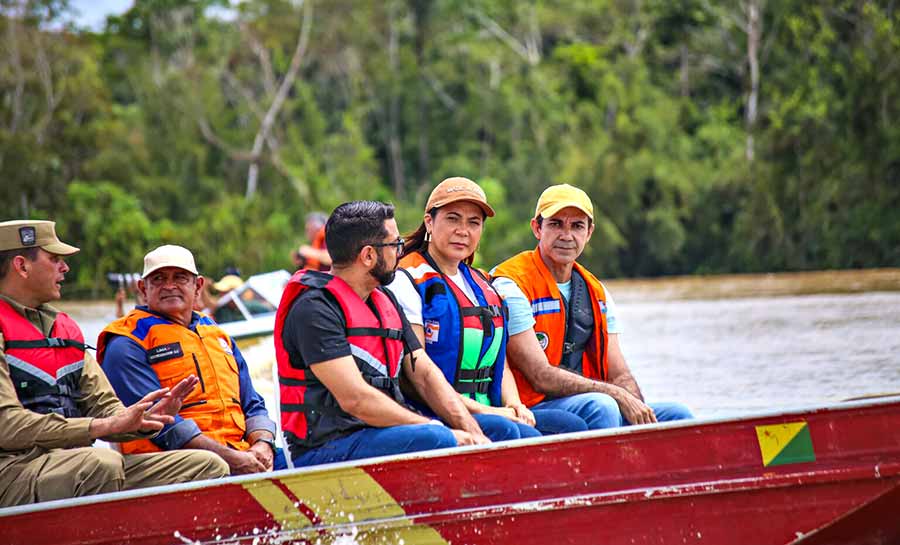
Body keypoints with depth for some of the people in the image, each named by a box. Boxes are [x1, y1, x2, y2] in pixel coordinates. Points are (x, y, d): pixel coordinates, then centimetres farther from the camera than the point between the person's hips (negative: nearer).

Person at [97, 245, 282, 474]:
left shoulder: (217, 335, 26)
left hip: (240, 454, 6)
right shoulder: (128, 343, 2)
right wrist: (229, 458, -16)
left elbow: (252, 404, 25)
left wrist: (263, 444, 1)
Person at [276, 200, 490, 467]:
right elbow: (355, 398, -19)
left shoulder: (385, 301, 19)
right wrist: (443, 432, -18)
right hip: (326, 449, -9)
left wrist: (472, 433, -2)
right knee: (436, 440, -33)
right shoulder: (314, 308, -11)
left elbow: (425, 375, 16)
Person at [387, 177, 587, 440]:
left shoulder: (483, 286, 22)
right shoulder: (408, 281, -4)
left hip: (486, 411, 8)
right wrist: (481, 410, -15)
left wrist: (513, 404, 1)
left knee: (571, 425, -13)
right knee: (504, 430, -35)